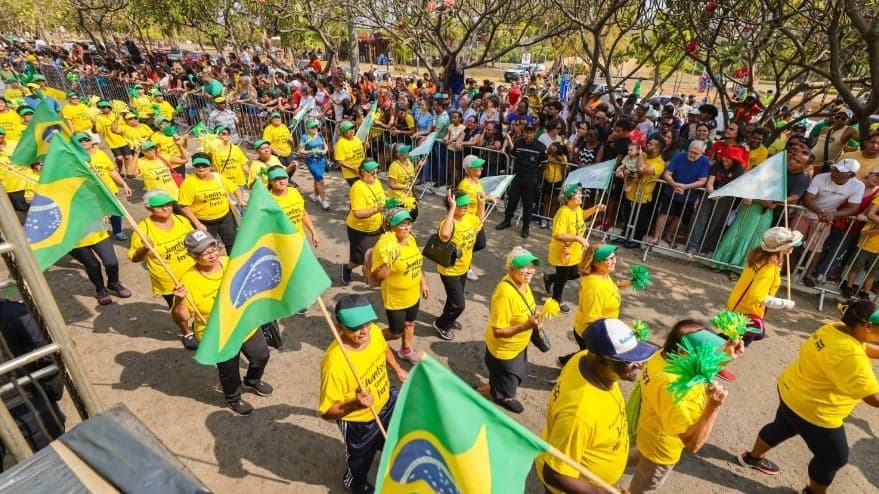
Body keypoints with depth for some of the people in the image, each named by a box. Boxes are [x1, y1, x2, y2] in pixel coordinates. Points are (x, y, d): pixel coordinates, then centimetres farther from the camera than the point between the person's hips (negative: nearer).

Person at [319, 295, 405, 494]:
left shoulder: (374, 331, -21)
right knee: (360, 461, 26)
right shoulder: (335, 363, -40)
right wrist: (354, 405, -44)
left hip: (387, 403, 5)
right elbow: (327, 412, -29)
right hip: (358, 423, -5)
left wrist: (398, 369, 14)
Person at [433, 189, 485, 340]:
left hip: (463, 268, 8)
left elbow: (479, 222, 19)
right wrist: (452, 208, -48)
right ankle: (440, 324, 24)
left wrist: (481, 204, 3)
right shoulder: (449, 222, -30)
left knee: (454, 298, 26)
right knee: (458, 304, -1)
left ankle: (449, 320, 51)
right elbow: (445, 234, -55)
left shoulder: (469, 218, -5)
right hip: (449, 271, -8)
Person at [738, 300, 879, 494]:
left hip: (793, 393, 9)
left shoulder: (836, 328, -7)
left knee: (781, 428, 31)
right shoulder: (849, 356, -34)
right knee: (834, 457, 16)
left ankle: (752, 457, 53)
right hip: (812, 411, -9)